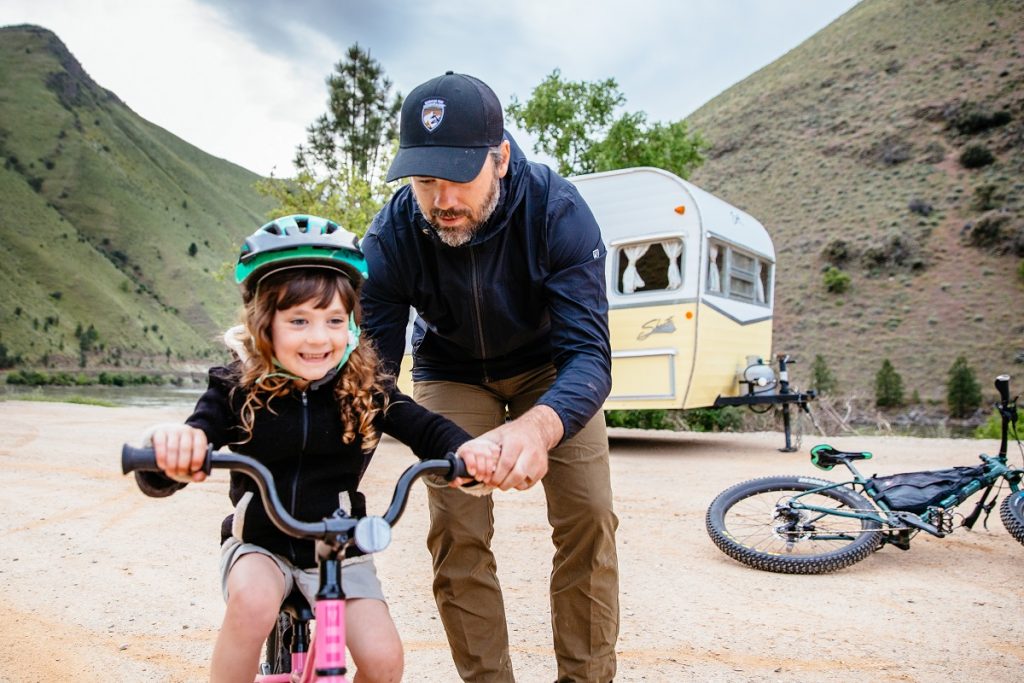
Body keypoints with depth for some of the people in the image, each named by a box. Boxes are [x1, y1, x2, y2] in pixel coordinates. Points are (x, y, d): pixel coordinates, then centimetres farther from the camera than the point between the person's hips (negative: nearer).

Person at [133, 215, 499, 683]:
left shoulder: (366, 390, -9)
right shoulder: (237, 391, -12)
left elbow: (425, 428, -19)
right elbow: (158, 482, -19)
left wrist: (464, 449, -44)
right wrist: (172, 449, -45)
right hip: (259, 543, -1)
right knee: (251, 601, -34)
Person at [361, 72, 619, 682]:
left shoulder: (557, 210, -31)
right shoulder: (392, 236, -27)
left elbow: (588, 351, -37)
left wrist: (539, 427, -59)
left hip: (549, 368, 0)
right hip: (453, 374, 1)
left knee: (588, 516, -11)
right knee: (457, 534, -11)